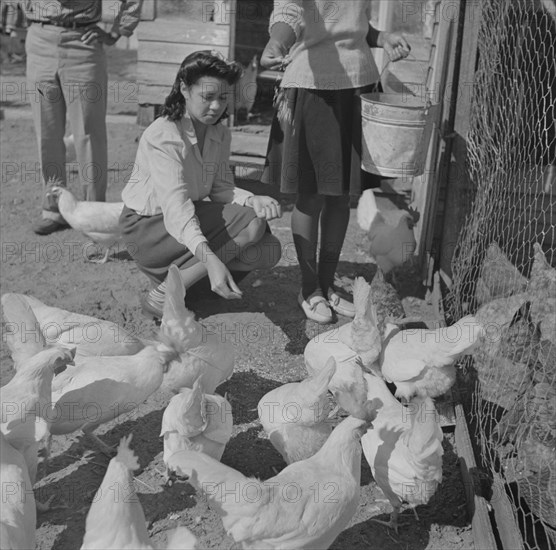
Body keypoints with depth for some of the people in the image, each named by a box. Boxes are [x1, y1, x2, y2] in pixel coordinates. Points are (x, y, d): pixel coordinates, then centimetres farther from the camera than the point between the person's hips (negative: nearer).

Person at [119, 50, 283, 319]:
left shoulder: (220, 135, 1)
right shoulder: (161, 136, -24)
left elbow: (221, 188, -3)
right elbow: (175, 206, -35)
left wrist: (252, 200, -27)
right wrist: (210, 259, -49)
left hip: (190, 218, 7)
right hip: (147, 229, -7)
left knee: (268, 250, -8)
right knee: (252, 223, -25)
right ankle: (162, 295, -21)